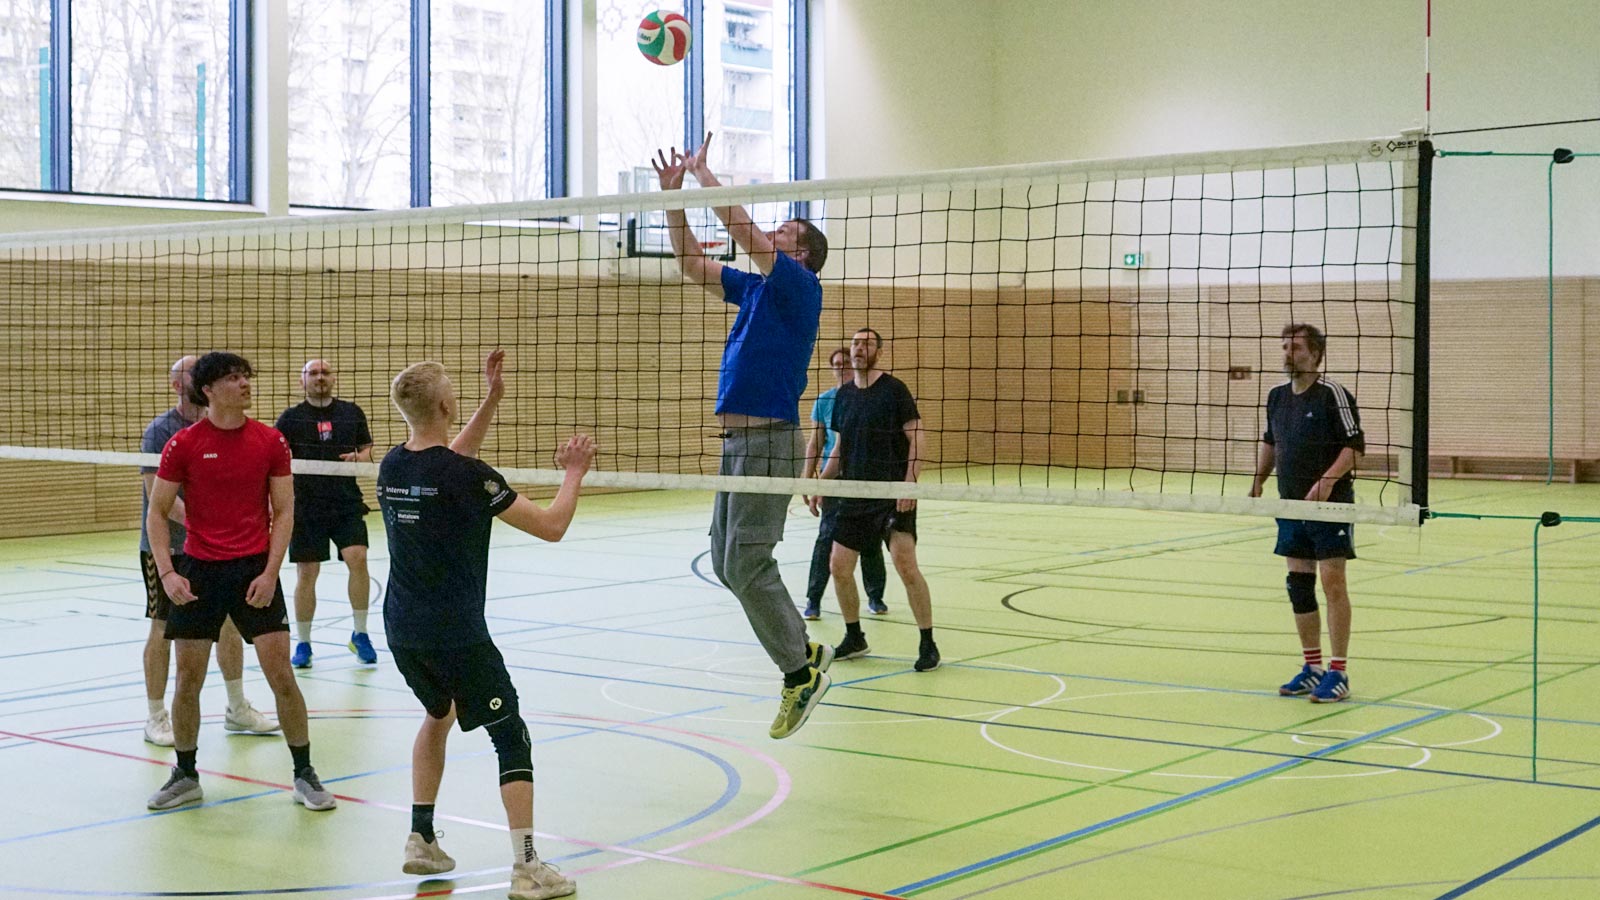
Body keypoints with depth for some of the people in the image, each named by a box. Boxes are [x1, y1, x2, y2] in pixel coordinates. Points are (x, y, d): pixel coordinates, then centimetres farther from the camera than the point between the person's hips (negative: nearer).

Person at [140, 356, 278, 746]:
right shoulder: (160, 430, -10)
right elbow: (157, 493, -18)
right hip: (167, 546, -5)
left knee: (229, 624, 9)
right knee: (163, 629, 2)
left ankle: (237, 708, 23)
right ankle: (156, 717, 13)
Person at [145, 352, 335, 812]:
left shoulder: (270, 441, 0)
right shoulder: (183, 444, -3)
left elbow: (283, 511, 1)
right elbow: (157, 513, 1)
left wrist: (270, 573, -9)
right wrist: (167, 573, -10)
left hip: (255, 571, 0)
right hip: (198, 571, 0)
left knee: (281, 674, -4)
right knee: (187, 678, 5)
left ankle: (304, 774, 9)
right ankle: (186, 776, 22)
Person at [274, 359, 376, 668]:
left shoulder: (352, 413, 7)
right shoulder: (291, 418, 2)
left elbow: (367, 450, 15)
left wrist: (359, 458, -8)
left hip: (347, 503, 1)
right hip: (306, 507, -1)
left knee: (358, 558, -16)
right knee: (306, 573, 2)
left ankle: (359, 634, -1)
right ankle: (303, 643, 17)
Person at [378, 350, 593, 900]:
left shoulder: (391, 466, 3)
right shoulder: (467, 476, -18)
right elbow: (551, 526, -14)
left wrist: (492, 399, 21)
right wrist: (574, 474, 2)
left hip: (402, 628, 7)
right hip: (456, 633, -7)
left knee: (438, 714, 29)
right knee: (511, 739, 1)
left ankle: (421, 839, 28)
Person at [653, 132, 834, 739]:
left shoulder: (800, 287, -7)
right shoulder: (754, 288, 17)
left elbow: (741, 229, -15)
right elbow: (692, 263, 21)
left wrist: (703, 171, -6)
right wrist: (672, 195, 12)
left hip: (768, 441, -9)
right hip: (736, 441, 9)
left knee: (745, 567, -10)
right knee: (727, 564, 11)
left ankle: (800, 675, 1)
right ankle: (806, 652, 20)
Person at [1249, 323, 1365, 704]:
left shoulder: (1333, 394, -11)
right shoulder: (1277, 396, 10)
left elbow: (1355, 445, -14)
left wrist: (1329, 479, -26)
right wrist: (1259, 480, 15)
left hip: (1330, 505, -7)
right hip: (1291, 505, 7)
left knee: (1332, 583, -6)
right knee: (1299, 586, 9)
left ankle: (1338, 673, 0)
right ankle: (1312, 668, 19)